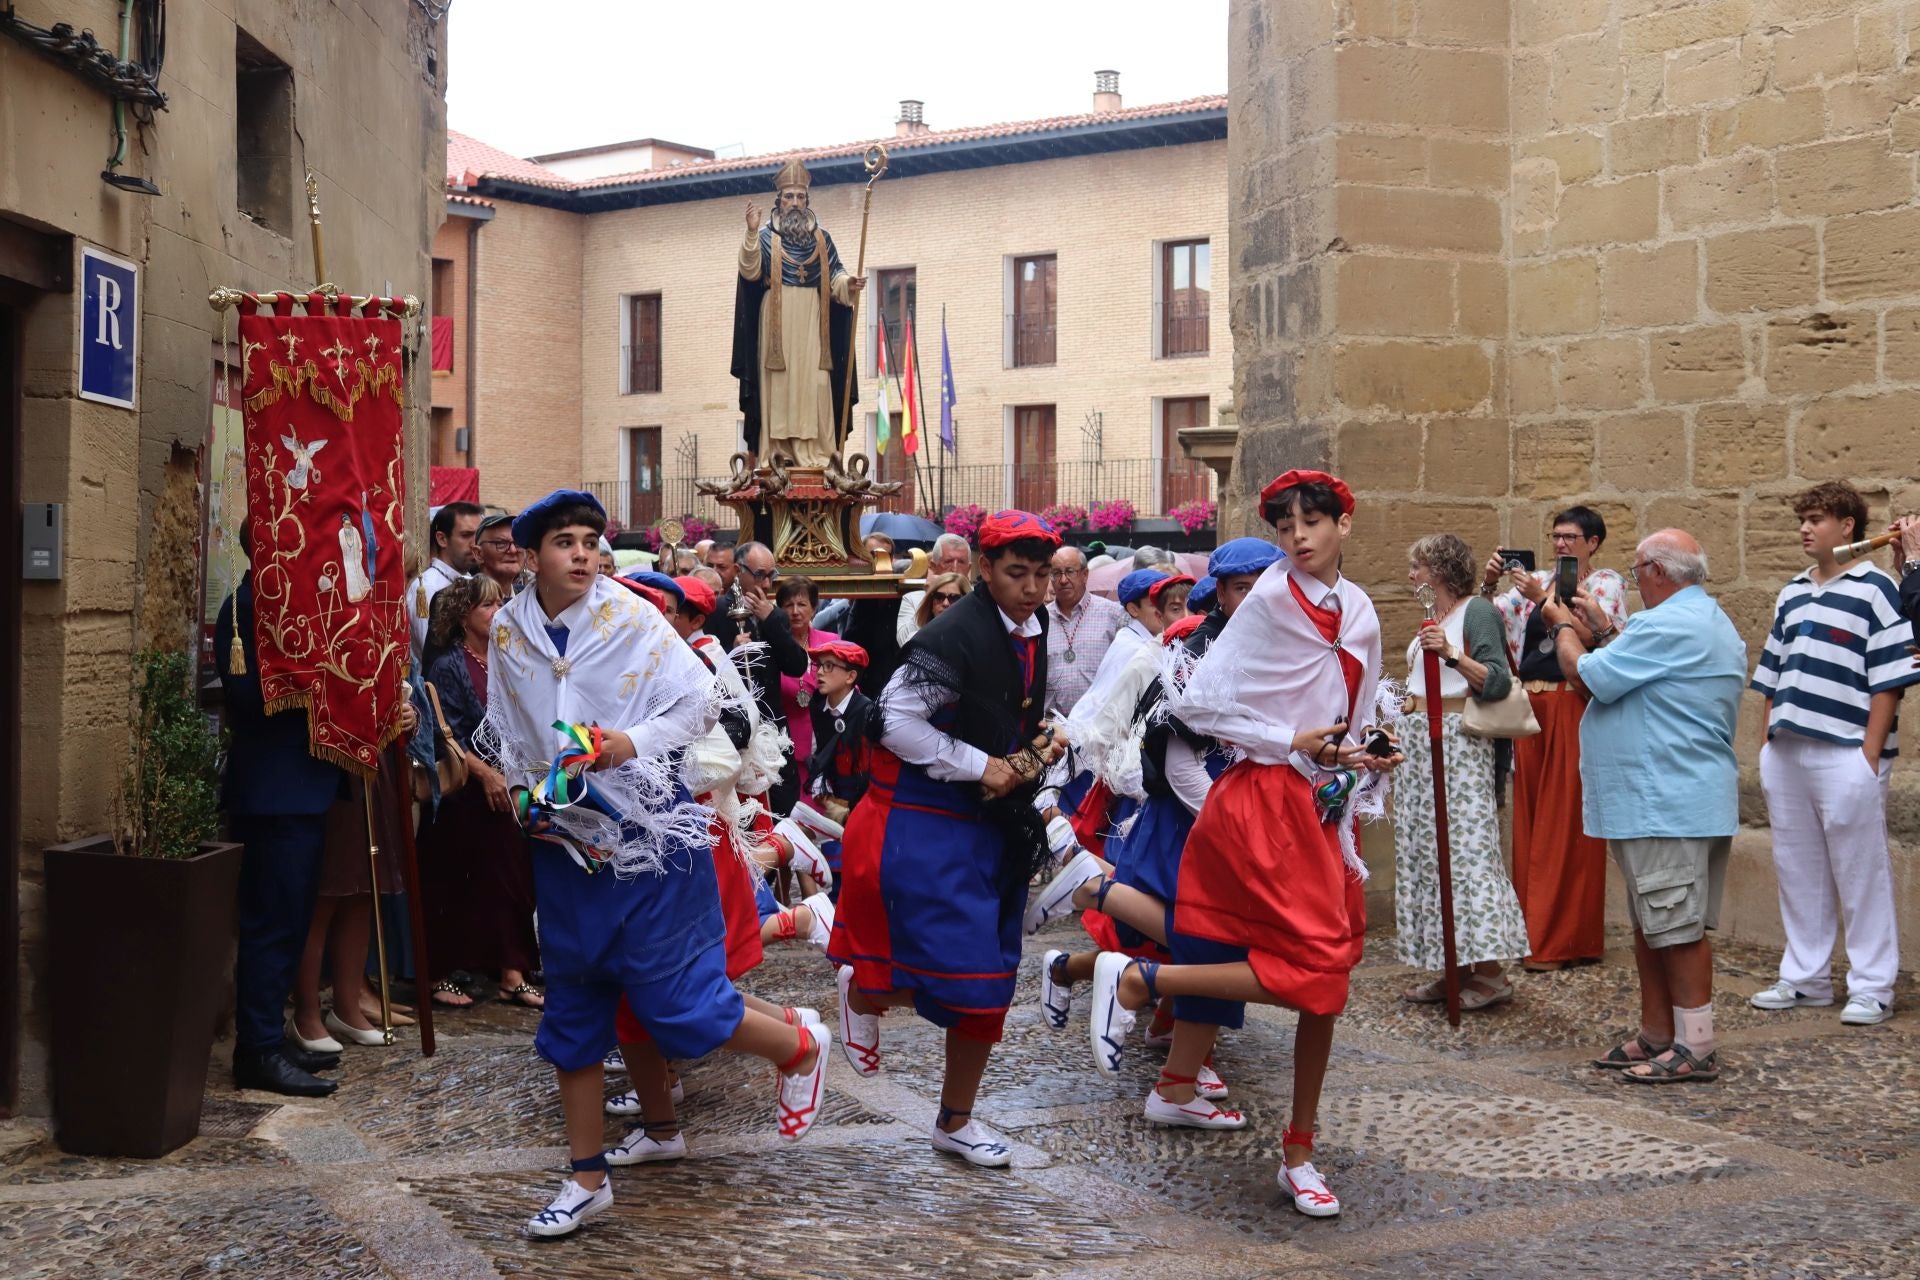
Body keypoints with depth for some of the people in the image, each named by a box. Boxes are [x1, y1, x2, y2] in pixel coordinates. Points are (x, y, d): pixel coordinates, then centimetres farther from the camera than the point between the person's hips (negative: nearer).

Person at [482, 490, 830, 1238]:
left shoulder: (633, 620, -12)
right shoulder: (507, 632, 1)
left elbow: (701, 704, -10)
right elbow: (504, 733, 13)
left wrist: (631, 744, -23)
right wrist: (522, 791, -1)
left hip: (648, 838, -4)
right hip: (564, 843, 5)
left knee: (675, 1005, -4)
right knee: (571, 1015, 10)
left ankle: (800, 1049, 25)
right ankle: (588, 1178, 24)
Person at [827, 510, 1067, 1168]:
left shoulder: (1031, 633, 7)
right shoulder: (955, 635, -20)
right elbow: (900, 721, -22)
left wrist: (1036, 748, 3)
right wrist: (981, 766, -19)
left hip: (993, 823, 8)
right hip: (929, 825, -8)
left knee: (987, 983, 11)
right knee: (961, 972, -10)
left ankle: (956, 1122, 25)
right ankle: (860, 994, 23)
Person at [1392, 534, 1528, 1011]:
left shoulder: (1477, 611, -7)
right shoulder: (1431, 617, 18)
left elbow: (1498, 682, -18)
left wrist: (1452, 654, -30)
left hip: (1457, 741, -9)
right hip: (1418, 742, 9)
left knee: (1465, 844, -10)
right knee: (1425, 847, 6)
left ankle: (1489, 970, -7)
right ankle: (1452, 969, 10)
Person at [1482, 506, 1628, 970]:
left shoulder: (1606, 583, 4)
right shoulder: (1536, 581, 16)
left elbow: (1588, 636, -13)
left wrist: (1541, 599, -19)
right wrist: (1488, 582, -6)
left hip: (1573, 708, -5)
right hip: (1530, 706, 5)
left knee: (1566, 820, -4)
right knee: (1529, 817, 5)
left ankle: (1565, 939, 1)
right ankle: (1533, 929, 13)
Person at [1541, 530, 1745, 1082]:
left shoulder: (1669, 626, -18)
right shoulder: (1710, 622, 17)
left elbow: (1585, 676, -15)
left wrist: (1564, 627, 4)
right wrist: (1604, 626, 25)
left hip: (1670, 806, -11)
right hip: (1657, 803, 11)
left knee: (1678, 929, -6)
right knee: (1651, 927, 16)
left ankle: (1696, 1048, 0)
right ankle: (1655, 1036, 23)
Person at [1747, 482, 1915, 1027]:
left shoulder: (1875, 589, -4)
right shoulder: (1792, 594, 15)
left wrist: (1870, 755, -14)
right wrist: (1768, 744, 12)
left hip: (1846, 755, -7)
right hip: (1785, 753, 7)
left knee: (1860, 873, 1)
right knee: (1797, 870, 12)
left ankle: (1871, 987, 9)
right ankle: (1804, 977, 22)